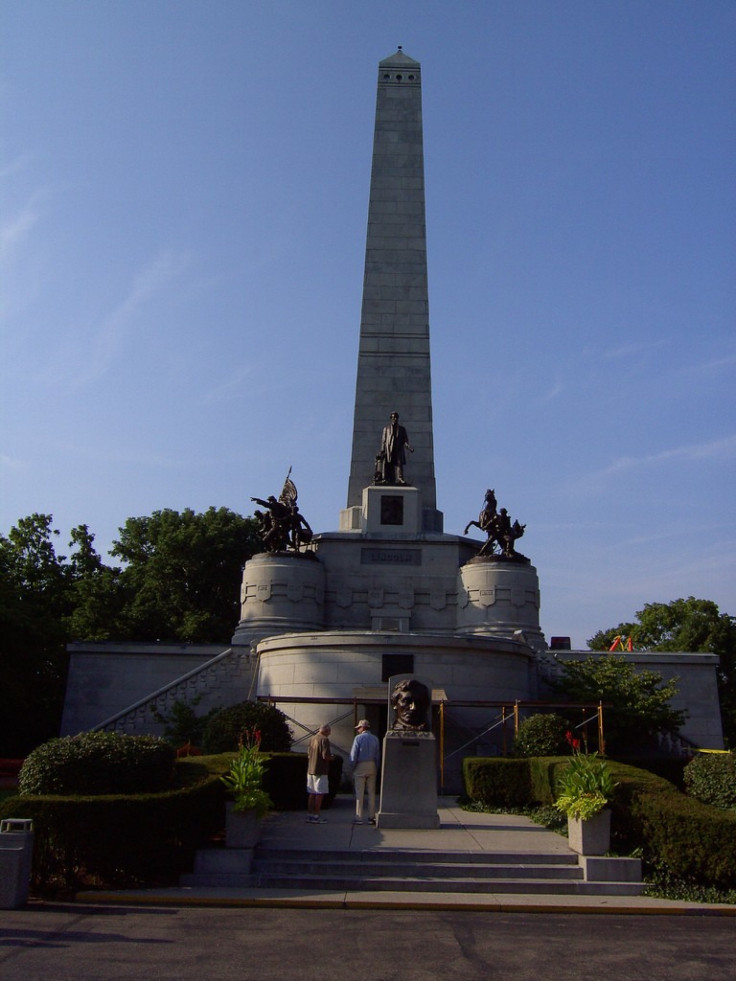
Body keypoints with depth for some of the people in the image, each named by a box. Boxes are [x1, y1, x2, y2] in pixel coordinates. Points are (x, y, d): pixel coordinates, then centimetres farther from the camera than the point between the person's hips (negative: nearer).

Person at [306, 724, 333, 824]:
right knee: (320, 794, -1)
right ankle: (316, 816, 1)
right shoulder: (324, 739, -13)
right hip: (320, 771, -8)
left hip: (310, 770, 8)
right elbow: (326, 756, -20)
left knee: (311, 793, 13)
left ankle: (310, 814, 16)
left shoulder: (312, 739, 12)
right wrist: (331, 757, -1)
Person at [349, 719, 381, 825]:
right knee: (371, 793, 8)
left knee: (359, 793, 0)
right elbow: (378, 756, 9)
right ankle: (371, 817, 9)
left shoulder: (358, 738, -7)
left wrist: (353, 768, 2)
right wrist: (376, 769, 14)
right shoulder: (375, 739, 6)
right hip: (372, 766, 4)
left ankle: (359, 818, 0)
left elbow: (353, 755, -8)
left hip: (360, 766, -4)